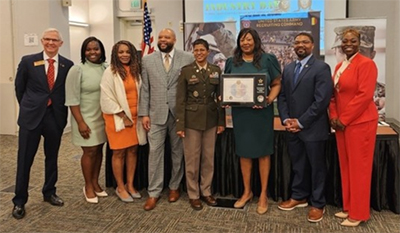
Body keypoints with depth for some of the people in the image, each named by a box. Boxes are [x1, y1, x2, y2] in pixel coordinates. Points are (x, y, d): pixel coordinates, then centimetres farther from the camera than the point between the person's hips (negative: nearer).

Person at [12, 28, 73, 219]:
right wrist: (28, 107, 11)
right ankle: (19, 201, 18)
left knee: (52, 157, 15)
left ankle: (49, 193, 34)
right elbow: (19, 87, 8)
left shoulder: (68, 65, 0)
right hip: (31, 116, -1)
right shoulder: (28, 61, -2)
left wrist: (60, 108, 6)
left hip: (56, 117, 2)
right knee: (25, 159, 4)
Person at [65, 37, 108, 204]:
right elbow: (72, 99, -12)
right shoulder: (77, 69, -10)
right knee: (90, 151, 4)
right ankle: (88, 186, 21)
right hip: (86, 119, -4)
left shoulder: (106, 68, 2)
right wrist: (80, 122, -16)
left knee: (99, 150, 11)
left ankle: (95, 183, 27)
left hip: (103, 118, 4)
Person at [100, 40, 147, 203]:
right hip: (118, 118, -5)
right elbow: (107, 99, -12)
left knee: (133, 150, 9)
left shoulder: (135, 71, 7)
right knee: (119, 152, 3)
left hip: (135, 116, 5)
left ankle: (130, 185, 22)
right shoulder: (110, 72, -8)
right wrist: (123, 116, -13)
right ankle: (120, 187, 16)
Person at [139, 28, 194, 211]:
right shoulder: (148, 60, 6)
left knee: (178, 152, 10)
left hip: (179, 113, -1)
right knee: (155, 152, 2)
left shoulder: (188, 58, 0)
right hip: (156, 113, 1)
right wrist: (144, 113, 0)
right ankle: (154, 192, 12)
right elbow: (145, 89, 5)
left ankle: (174, 187, 28)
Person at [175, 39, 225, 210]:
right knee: (192, 159, 4)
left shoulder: (216, 70, 6)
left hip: (211, 119, 3)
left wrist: (221, 121, 3)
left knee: (208, 157, 11)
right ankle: (193, 194, 18)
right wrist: (180, 124, -10)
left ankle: (206, 191, 26)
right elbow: (180, 99, -6)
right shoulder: (186, 71, -3)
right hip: (192, 119, -3)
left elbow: (220, 97, 7)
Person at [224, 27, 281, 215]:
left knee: (263, 152, 5)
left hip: (261, 111, -2)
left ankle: (263, 194, 16)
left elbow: (277, 84, 0)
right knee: (243, 151, 9)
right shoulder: (231, 62, 8)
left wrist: (269, 99, -17)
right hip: (240, 112, 3)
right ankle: (247, 191, 24)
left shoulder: (267, 60, 1)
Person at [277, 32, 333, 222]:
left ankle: (318, 204, 22)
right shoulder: (288, 68, 12)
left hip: (313, 128, -6)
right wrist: (286, 119, -4)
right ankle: (299, 197, 33)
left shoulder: (321, 68, -9)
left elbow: (322, 100, -16)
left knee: (316, 167, 8)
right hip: (292, 127, 6)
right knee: (297, 165, 16)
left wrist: (301, 122, -16)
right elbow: (282, 96, 11)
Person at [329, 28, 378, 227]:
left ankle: (359, 213, 13)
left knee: (359, 167, 0)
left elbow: (365, 95, -18)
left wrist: (344, 119, -15)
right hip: (341, 123, 8)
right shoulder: (339, 66, 15)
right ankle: (349, 207, 26)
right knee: (345, 165, 13)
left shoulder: (366, 64, -10)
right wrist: (334, 116, -1)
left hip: (359, 122, -8)